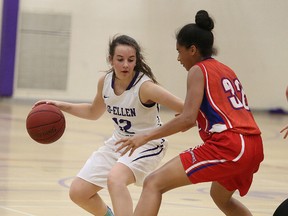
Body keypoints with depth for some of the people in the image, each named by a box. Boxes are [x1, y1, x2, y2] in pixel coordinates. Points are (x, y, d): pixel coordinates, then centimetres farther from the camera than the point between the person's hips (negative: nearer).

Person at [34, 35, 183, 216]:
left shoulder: (145, 87, -26)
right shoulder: (105, 82, -7)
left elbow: (185, 109, -27)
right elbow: (94, 112, 13)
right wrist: (62, 106, 3)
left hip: (147, 145, -7)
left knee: (115, 179, -36)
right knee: (78, 192, 5)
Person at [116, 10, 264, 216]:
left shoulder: (198, 70, 0)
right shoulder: (227, 71, 23)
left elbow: (187, 118, -11)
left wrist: (147, 136, -9)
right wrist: (195, 121, 35)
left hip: (227, 145, -9)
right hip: (254, 146, 9)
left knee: (154, 183, -10)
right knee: (221, 197, 37)